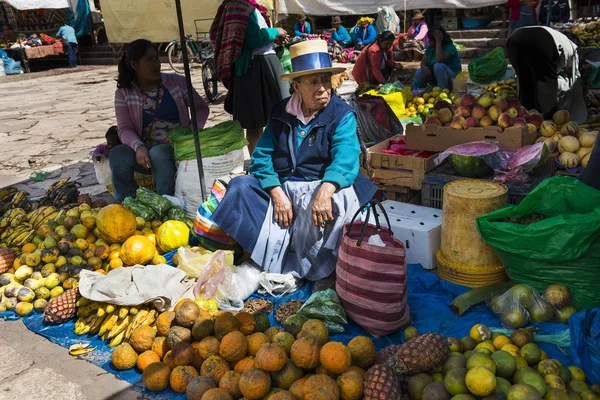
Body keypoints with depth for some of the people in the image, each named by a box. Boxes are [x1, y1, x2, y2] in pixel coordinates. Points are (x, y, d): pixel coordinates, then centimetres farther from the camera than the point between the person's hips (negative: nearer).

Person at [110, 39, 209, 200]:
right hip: (144, 150, 2)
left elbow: (201, 108, 11)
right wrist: (138, 147, -26)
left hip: (176, 147, -1)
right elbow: (125, 129, -4)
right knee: (118, 155, -28)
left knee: (158, 154, -36)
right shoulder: (124, 93, 4)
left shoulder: (177, 82, 4)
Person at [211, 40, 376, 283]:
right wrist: (278, 195, -19)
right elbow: (262, 157, -2)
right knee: (240, 187, -19)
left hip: (321, 187, -3)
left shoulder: (342, 114, -5)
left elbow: (345, 158, -22)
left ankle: (308, 269, -18)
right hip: (281, 187, 4)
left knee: (339, 200, -35)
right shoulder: (281, 114, 7)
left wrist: (324, 191, -42)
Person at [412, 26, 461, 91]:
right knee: (419, 73, -18)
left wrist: (438, 41, -32)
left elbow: (439, 60, -35)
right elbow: (423, 62, -2)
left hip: (452, 77, -6)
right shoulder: (430, 47, 3)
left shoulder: (450, 47, -18)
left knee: (438, 66, -35)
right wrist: (424, 67, -27)